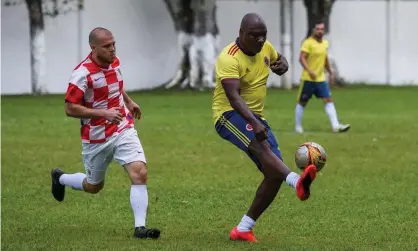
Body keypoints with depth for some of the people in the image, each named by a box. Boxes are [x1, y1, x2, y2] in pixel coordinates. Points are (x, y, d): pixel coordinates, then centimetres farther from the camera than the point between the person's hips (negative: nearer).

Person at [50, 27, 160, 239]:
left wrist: (129, 102, 21)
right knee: (93, 186, 14)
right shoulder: (83, 73, -21)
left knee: (139, 174, -16)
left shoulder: (114, 62, 1)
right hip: (97, 138, -5)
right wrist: (104, 113, -27)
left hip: (123, 130, 5)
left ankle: (140, 228, -16)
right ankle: (60, 178, 45)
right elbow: (70, 109, -21)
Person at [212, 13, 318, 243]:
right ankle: (298, 181, -63)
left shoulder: (265, 48, 3)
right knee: (262, 146, -36)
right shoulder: (229, 58, -20)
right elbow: (234, 96, -32)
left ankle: (243, 229, 5)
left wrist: (283, 65, -1)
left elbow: (279, 60, 26)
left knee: (275, 173, -2)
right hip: (230, 115, -8)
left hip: (255, 116, 8)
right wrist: (255, 124, -46)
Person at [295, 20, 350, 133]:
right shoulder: (308, 42, -12)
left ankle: (336, 126, -13)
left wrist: (331, 73, 23)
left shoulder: (325, 43, 10)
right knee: (302, 103, 5)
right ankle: (298, 127, 18)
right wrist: (309, 71, -34)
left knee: (328, 100, -6)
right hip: (308, 79, -6)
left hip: (321, 79, 6)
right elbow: (302, 58, -21)